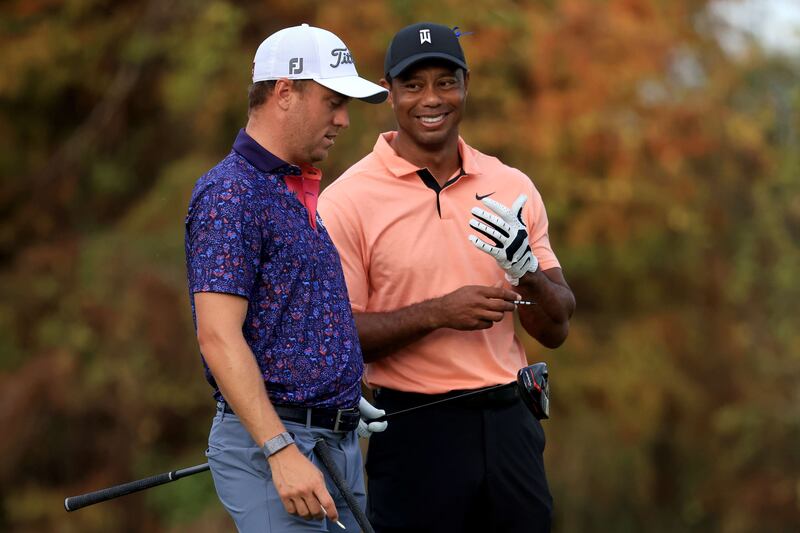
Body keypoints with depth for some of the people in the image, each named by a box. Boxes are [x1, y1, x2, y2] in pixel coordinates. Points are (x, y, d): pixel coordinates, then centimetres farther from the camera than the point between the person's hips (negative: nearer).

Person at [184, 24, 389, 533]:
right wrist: (281, 452, -26)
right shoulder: (231, 194, -12)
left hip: (340, 444, 9)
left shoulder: (301, 193, 18)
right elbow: (219, 337, -20)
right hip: (271, 442, -9)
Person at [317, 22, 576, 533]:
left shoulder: (514, 188, 7)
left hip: (510, 425, 4)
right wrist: (437, 313, -20)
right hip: (414, 430, -4)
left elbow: (555, 329, 8)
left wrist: (527, 270, -12)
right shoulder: (348, 200, -6)